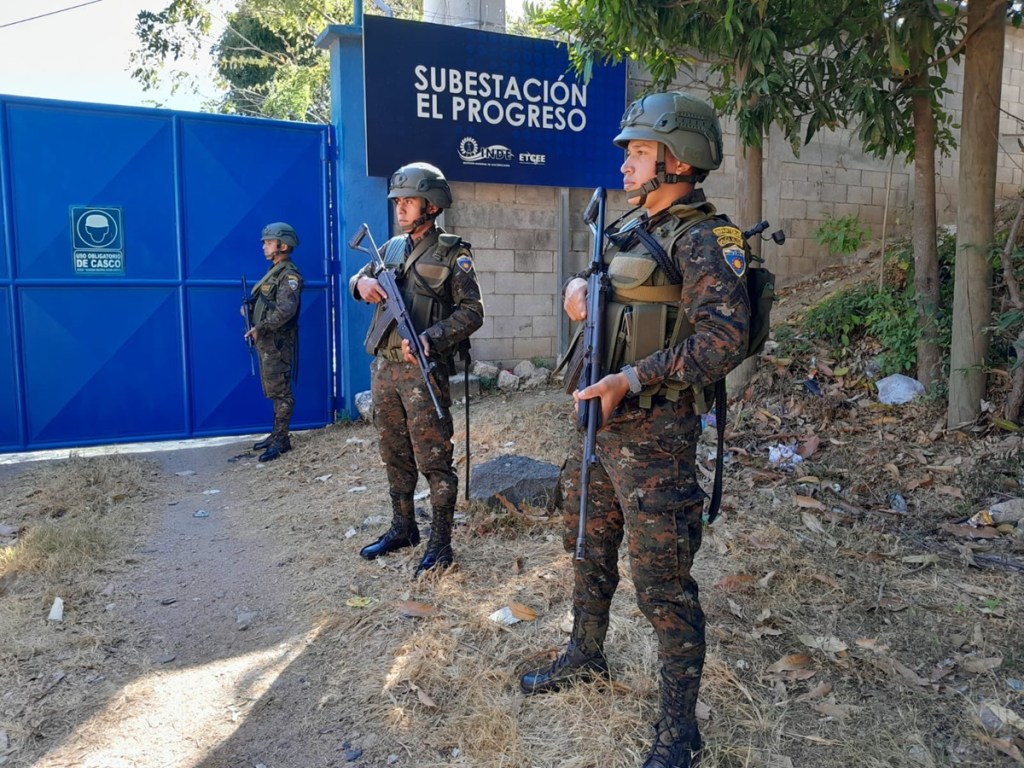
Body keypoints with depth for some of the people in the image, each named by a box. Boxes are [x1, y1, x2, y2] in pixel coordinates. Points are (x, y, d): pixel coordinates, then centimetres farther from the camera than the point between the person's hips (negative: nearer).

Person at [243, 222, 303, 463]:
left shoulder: (289, 274, -12)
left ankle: (281, 440, -1)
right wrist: (249, 305, 4)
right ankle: (277, 434, 22)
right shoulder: (274, 271, 18)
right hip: (266, 342, 10)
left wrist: (261, 327, -28)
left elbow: (286, 309, -24)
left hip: (278, 342, -10)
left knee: (280, 392, -5)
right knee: (273, 391, 14)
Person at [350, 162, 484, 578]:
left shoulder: (453, 255, -5)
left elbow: (472, 312, -10)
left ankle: (440, 543, 8)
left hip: (422, 371, -7)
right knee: (395, 455, 16)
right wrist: (361, 282, -2)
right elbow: (359, 280, 23)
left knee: (433, 459, -2)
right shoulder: (391, 248, 13)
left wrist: (430, 339, -24)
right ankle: (402, 528, 31)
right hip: (383, 367, 7)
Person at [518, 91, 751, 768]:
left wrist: (634, 379, -28)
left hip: (654, 434, -9)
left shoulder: (704, 240, -13)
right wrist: (578, 286, 2)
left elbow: (723, 339, -23)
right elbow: (593, 280, 27)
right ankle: (586, 656, 45)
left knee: (663, 584, 0)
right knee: (590, 548, 22)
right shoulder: (629, 228, 13)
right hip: (598, 421, 9)